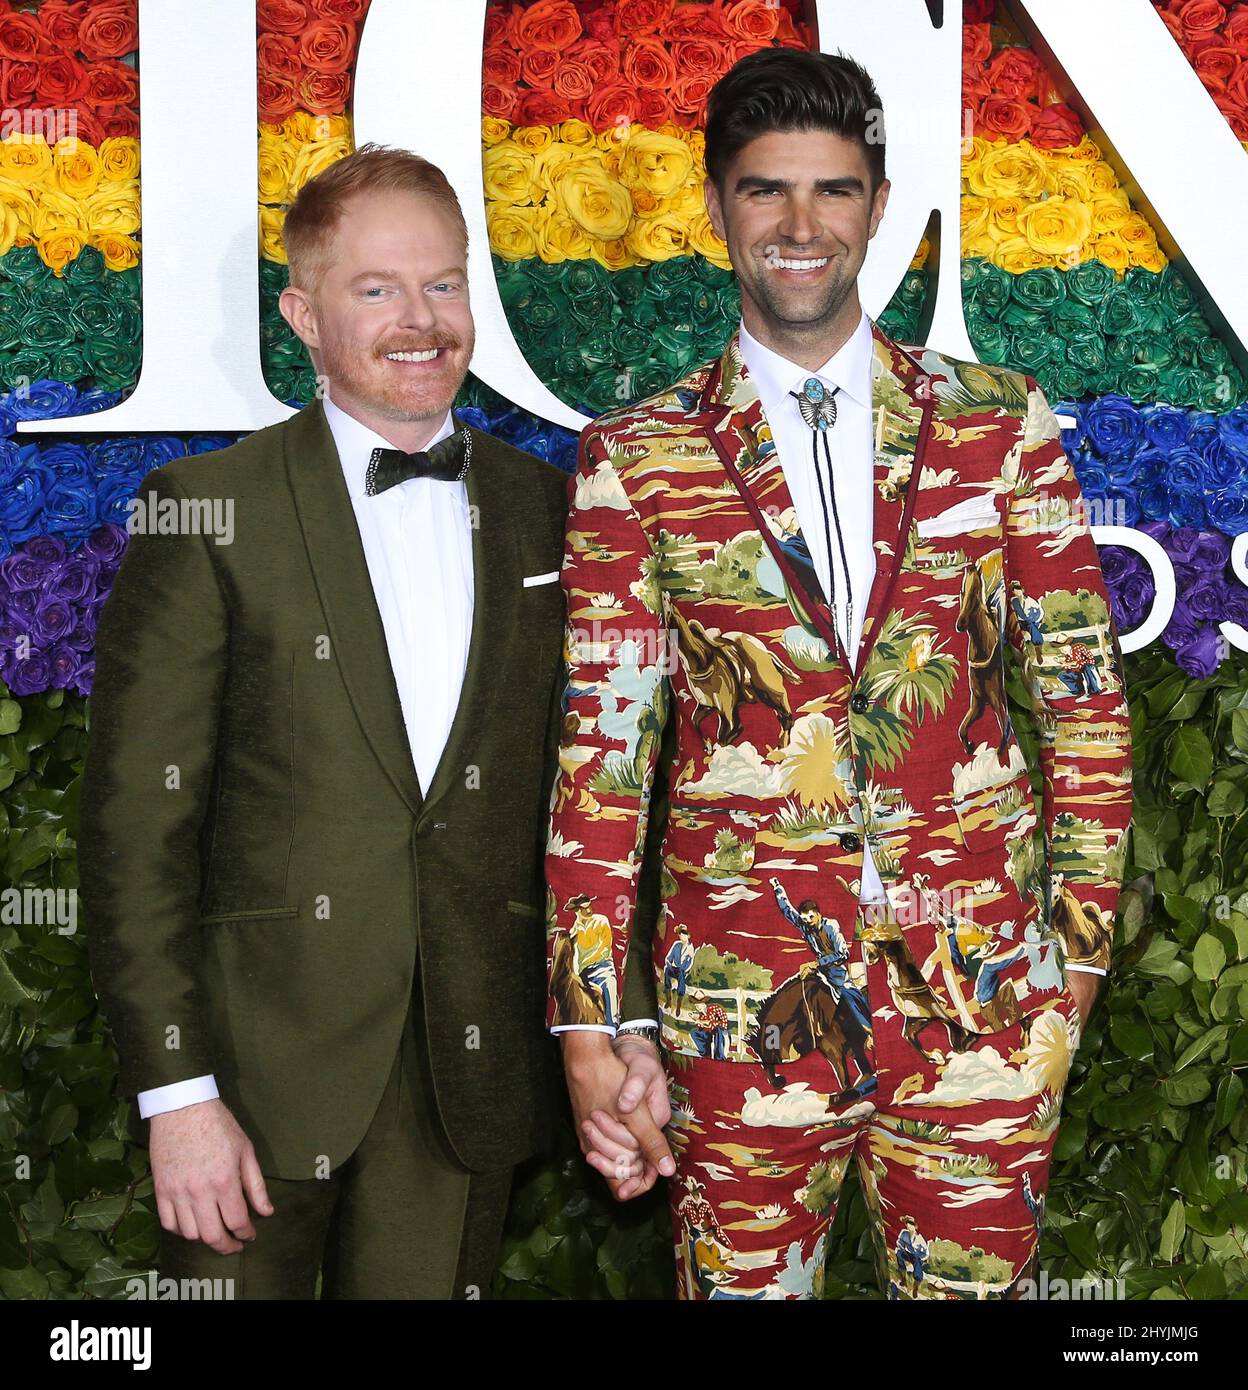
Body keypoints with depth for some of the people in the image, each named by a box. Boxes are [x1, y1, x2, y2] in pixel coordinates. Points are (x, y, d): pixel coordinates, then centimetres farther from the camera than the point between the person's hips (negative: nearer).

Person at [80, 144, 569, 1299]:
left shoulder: (544, 510, 7)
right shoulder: (207, 511, -5)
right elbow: (137, 822, -7)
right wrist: (176, 1091, -11)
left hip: (471, 1074, 3)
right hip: (264, 1065, -3)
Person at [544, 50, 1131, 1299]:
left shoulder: (998, 422, 4)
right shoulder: (637, 459, 1)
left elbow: (1083, 698, 7)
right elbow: (599, 749, -2)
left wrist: (1080, 941, 4)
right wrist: (591, 1027, -6)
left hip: (984, 996, 1)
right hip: (748, 1002, -1)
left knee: (976, 1278, 11)